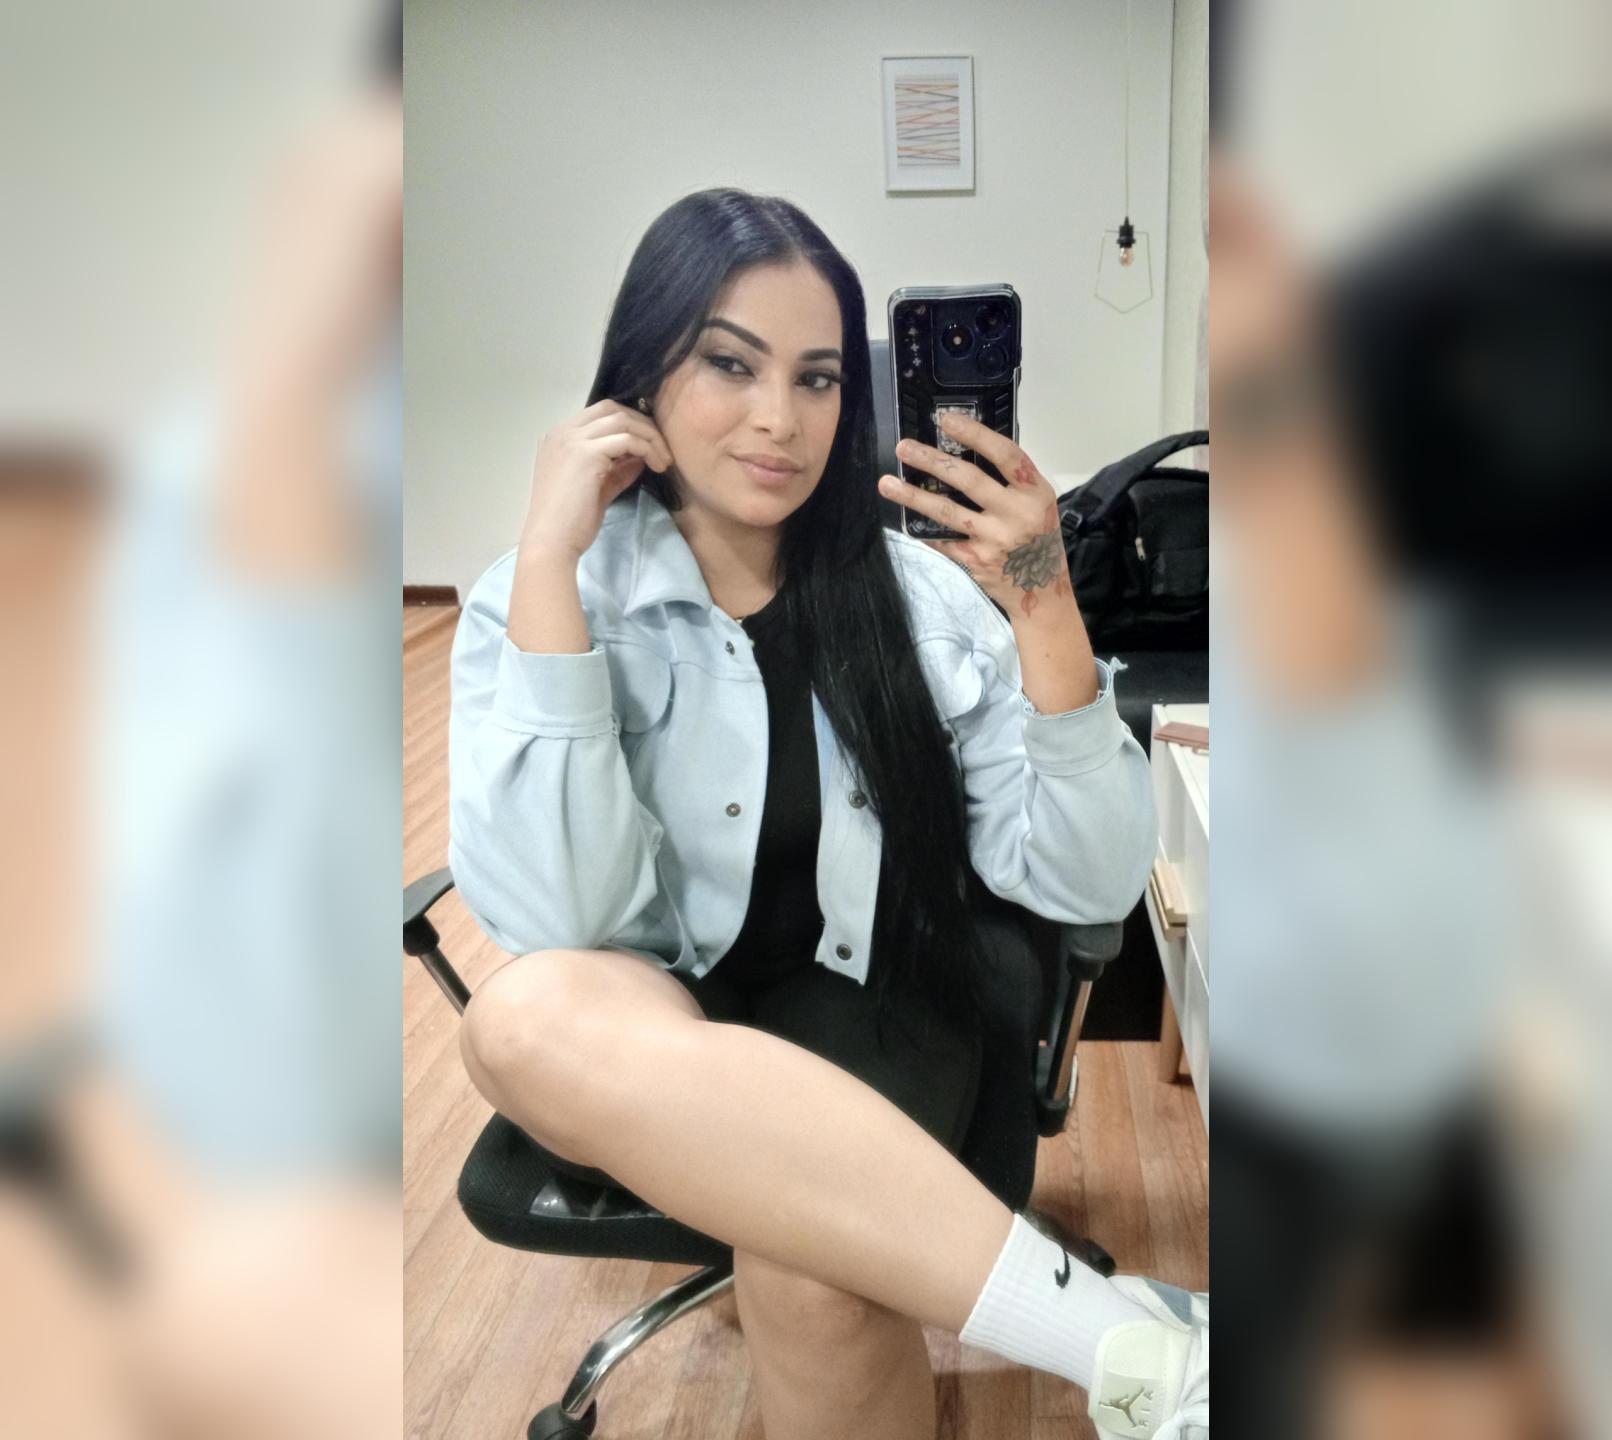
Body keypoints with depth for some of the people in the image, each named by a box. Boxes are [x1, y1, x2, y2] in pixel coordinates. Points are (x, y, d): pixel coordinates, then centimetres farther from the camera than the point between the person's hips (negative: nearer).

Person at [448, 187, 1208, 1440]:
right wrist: (550, 562, -20)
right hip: (651, 1038, 1)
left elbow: (1089, 887, -6)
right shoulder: (536, 603, -4)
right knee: (531, 1013, -35)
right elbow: (555, 925, -19)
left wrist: (1047, 608, -19)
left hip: (869, 1013, 0)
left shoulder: (916, 591, 0)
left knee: (810, 1267, -34)